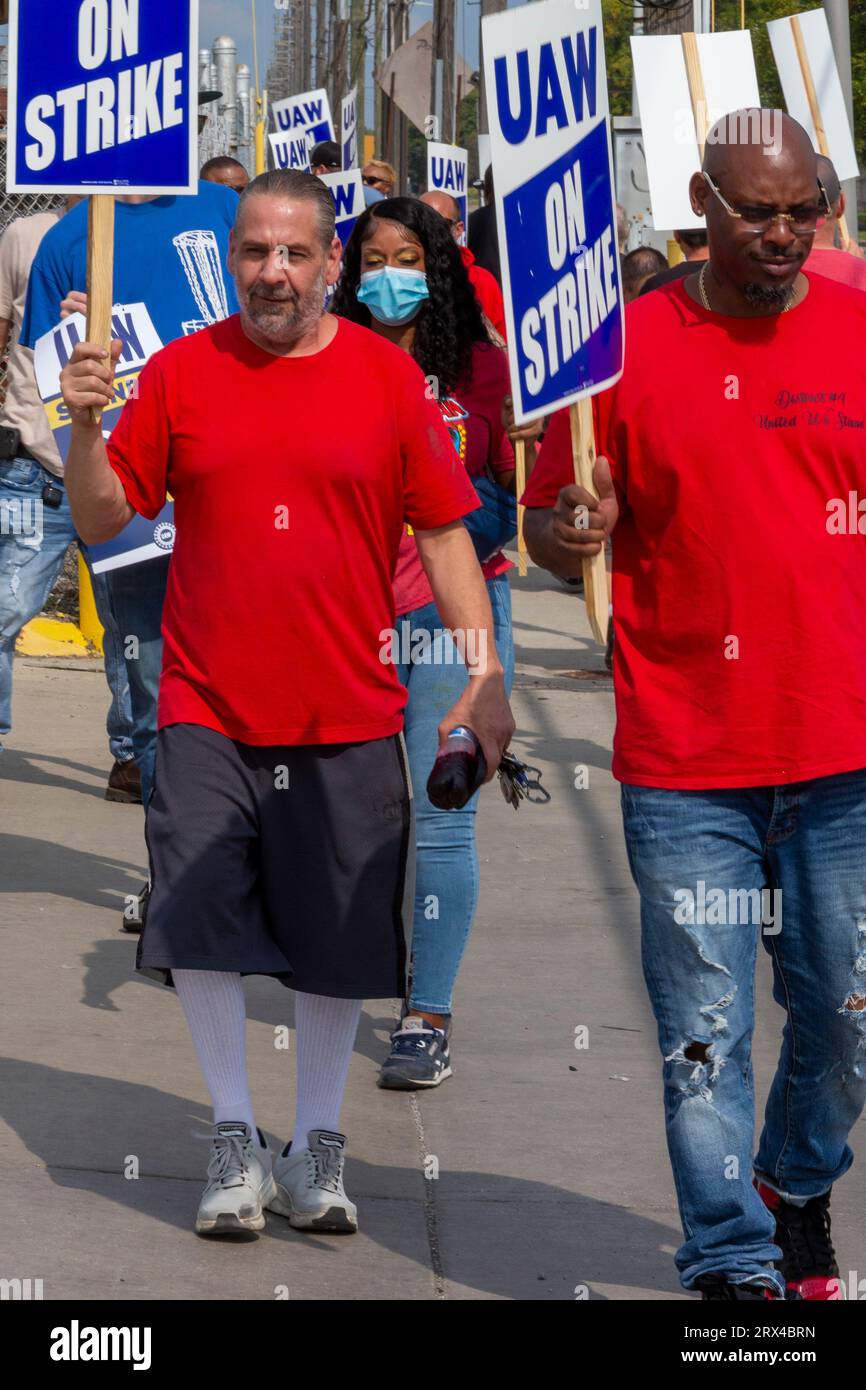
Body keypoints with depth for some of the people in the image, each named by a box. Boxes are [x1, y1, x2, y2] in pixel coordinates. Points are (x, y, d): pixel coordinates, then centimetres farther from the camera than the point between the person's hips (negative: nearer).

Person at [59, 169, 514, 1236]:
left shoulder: (386, 377, 2)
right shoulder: (182, 373, 3)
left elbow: (444, 534, 5)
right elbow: (101, 519, 5)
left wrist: (484, 679, -2)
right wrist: (85, 427, -14)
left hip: (348, 718, 0)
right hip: (209, 715, 0)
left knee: (337, 947, 5)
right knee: (201, 930, -6)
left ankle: (318, 1146, 20)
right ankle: (235, 1140, 10)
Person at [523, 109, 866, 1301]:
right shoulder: (629, 346, -2)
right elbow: (552, 523, 1)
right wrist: (568, 530, -21)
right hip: (687, 756, -2)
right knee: (703, 1027, -1)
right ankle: (733, 1261, 8)